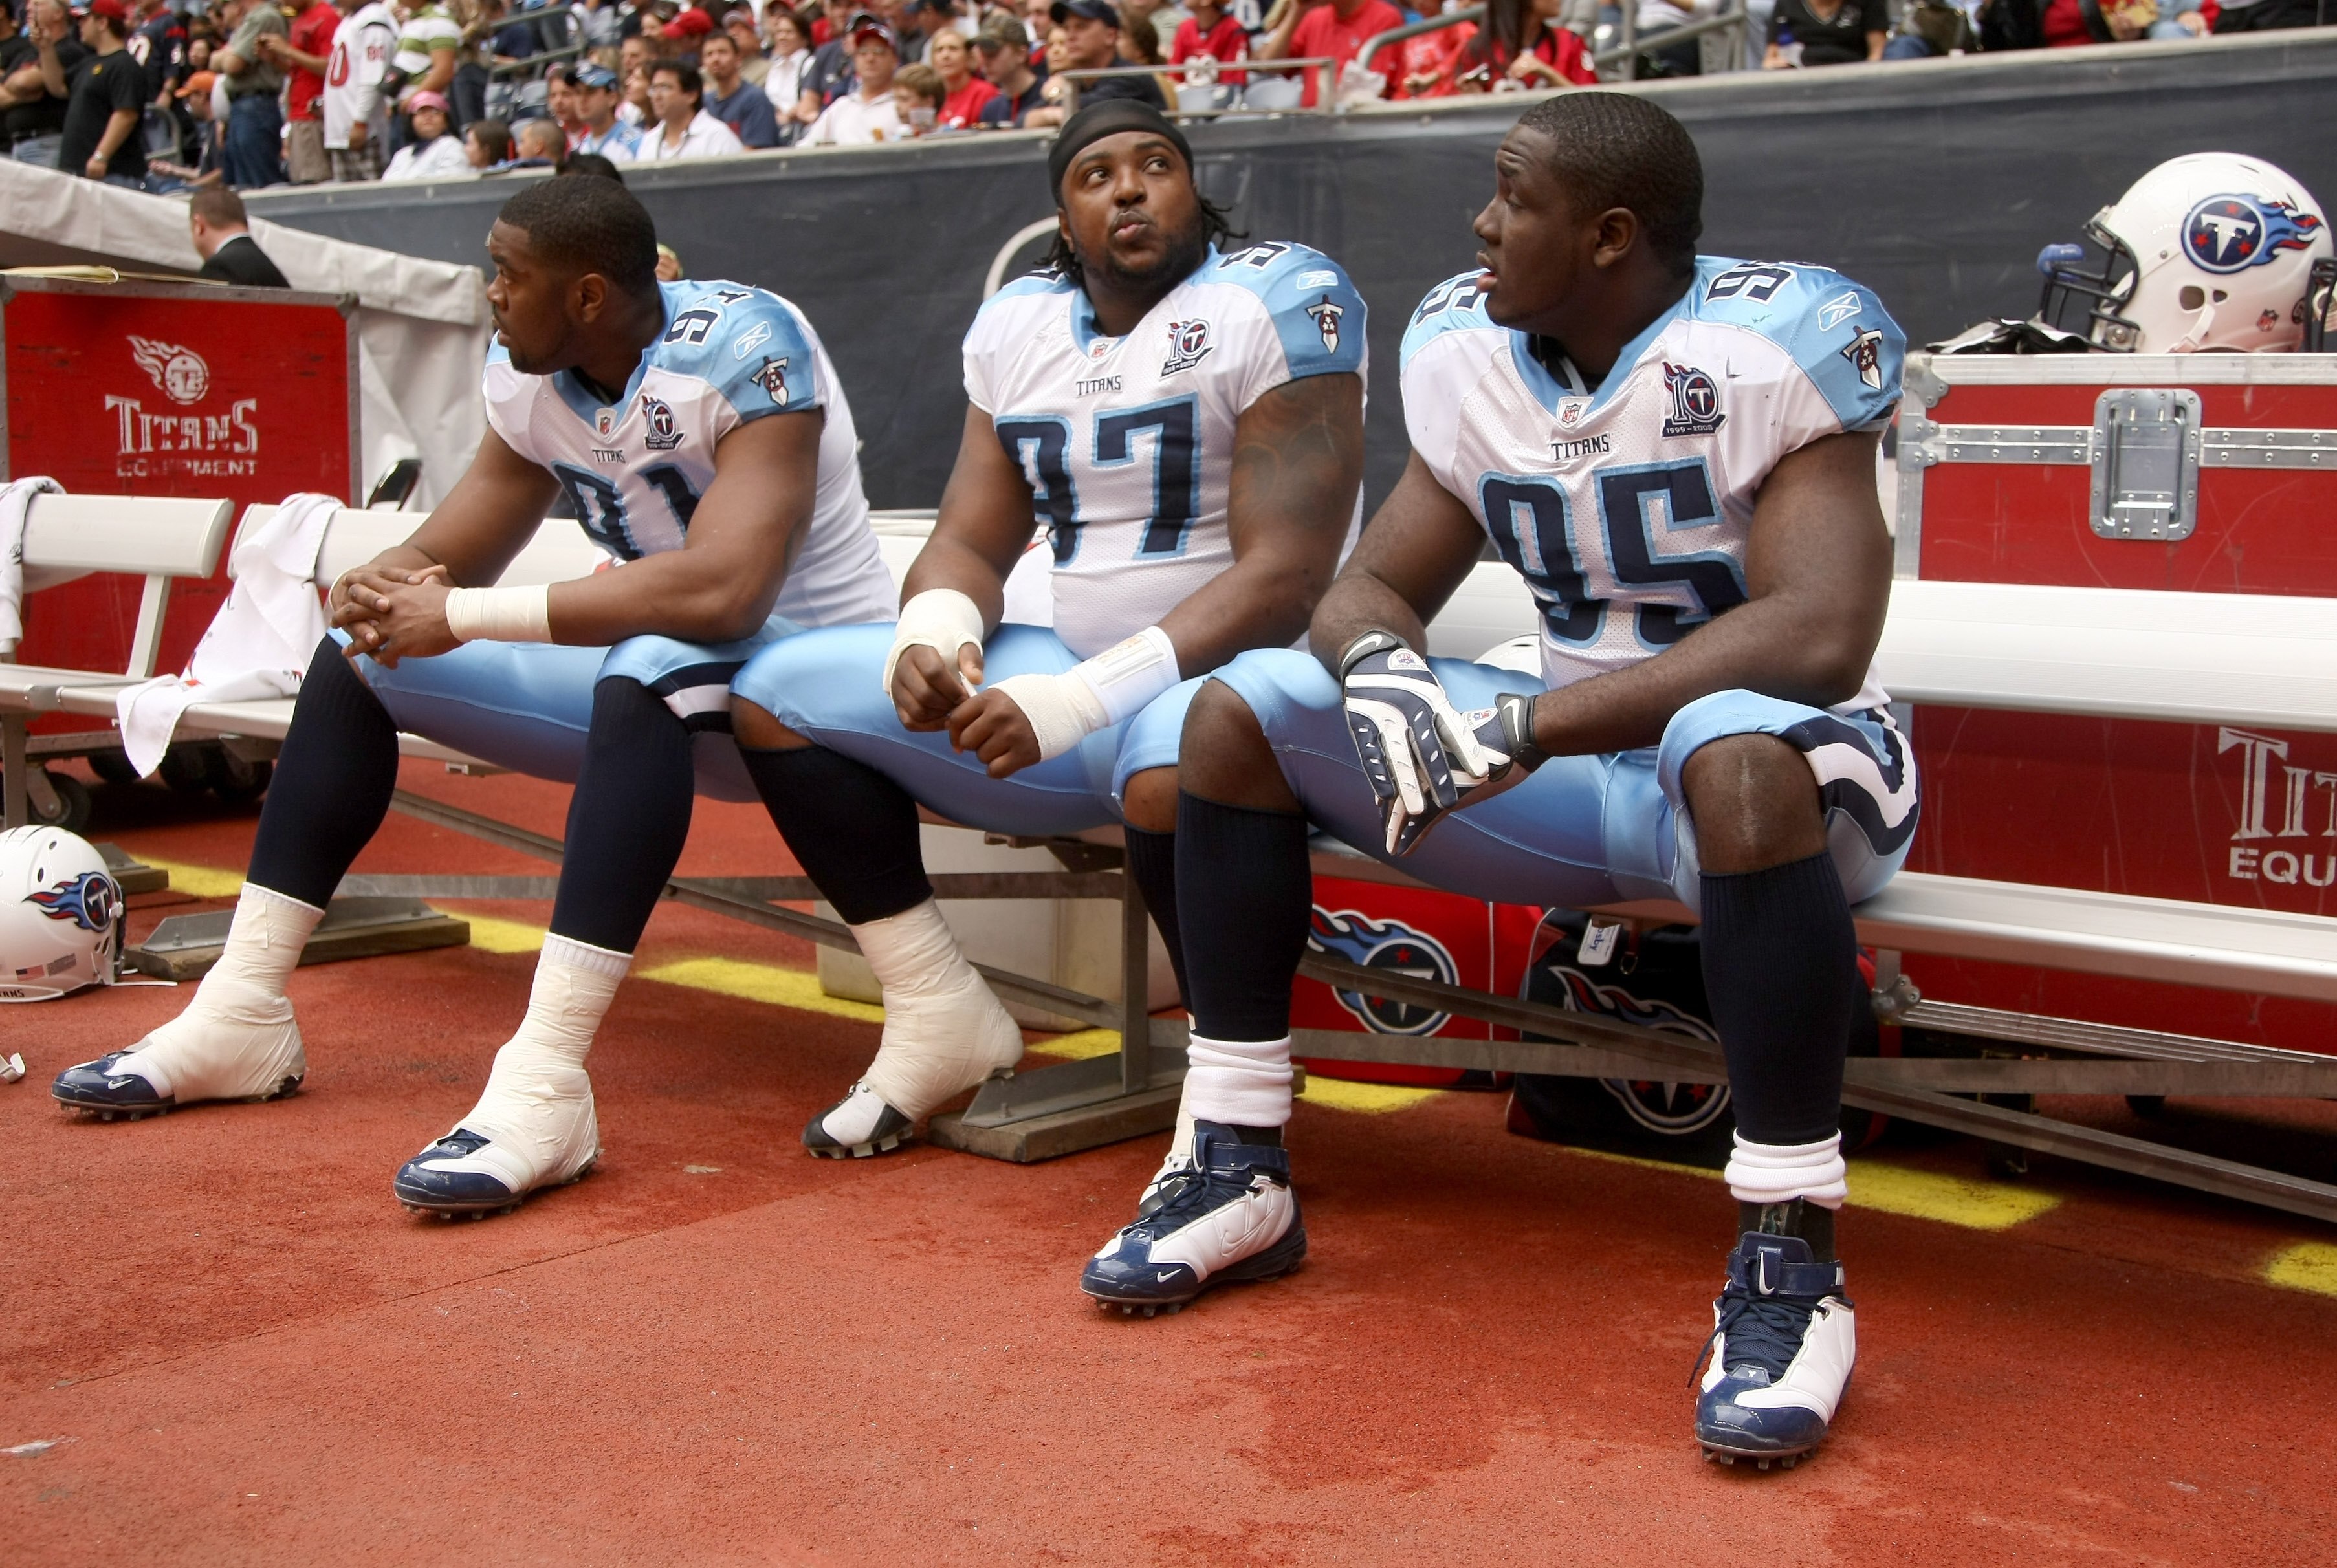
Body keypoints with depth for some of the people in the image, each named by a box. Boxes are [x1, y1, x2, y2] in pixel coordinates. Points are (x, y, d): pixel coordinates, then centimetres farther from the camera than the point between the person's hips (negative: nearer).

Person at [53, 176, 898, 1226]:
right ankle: (240, 1016, 5)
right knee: (357, 656, 4)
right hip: (643, 685, 8)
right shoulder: (527, 375, -1)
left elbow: (723, 590, -38)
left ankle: (545, 1084, -44)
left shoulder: (740, 350, -24)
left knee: (652, 664, -40)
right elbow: (443, 562, 7)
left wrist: (463, 614, -33)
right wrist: (379, 588, -20)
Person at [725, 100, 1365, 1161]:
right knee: (772, 696, 1)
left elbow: (1285, 575, -19)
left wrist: (1079, 701, -28)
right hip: (1073, 682, 7)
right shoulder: (1018, 326, 9)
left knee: (1174, 766, -43)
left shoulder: (1278, 301, -12)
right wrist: (933, 633, -17)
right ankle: (943, 1022, 6)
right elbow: (970, 542, 9)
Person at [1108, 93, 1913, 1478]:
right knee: (1242, 711, -4)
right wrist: (1382, 670, -19)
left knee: (1740, 755, -42)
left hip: (1754, 761, -6)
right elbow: (1371, 589, 8)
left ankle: (1791, 1262, -30)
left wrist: (1527, 726, -32)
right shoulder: (1477, 358, 3)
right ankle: (1237, 1172, 1)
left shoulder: (1768, 350, -18)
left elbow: (1818, 635, -30)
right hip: (1573, 759, 7)